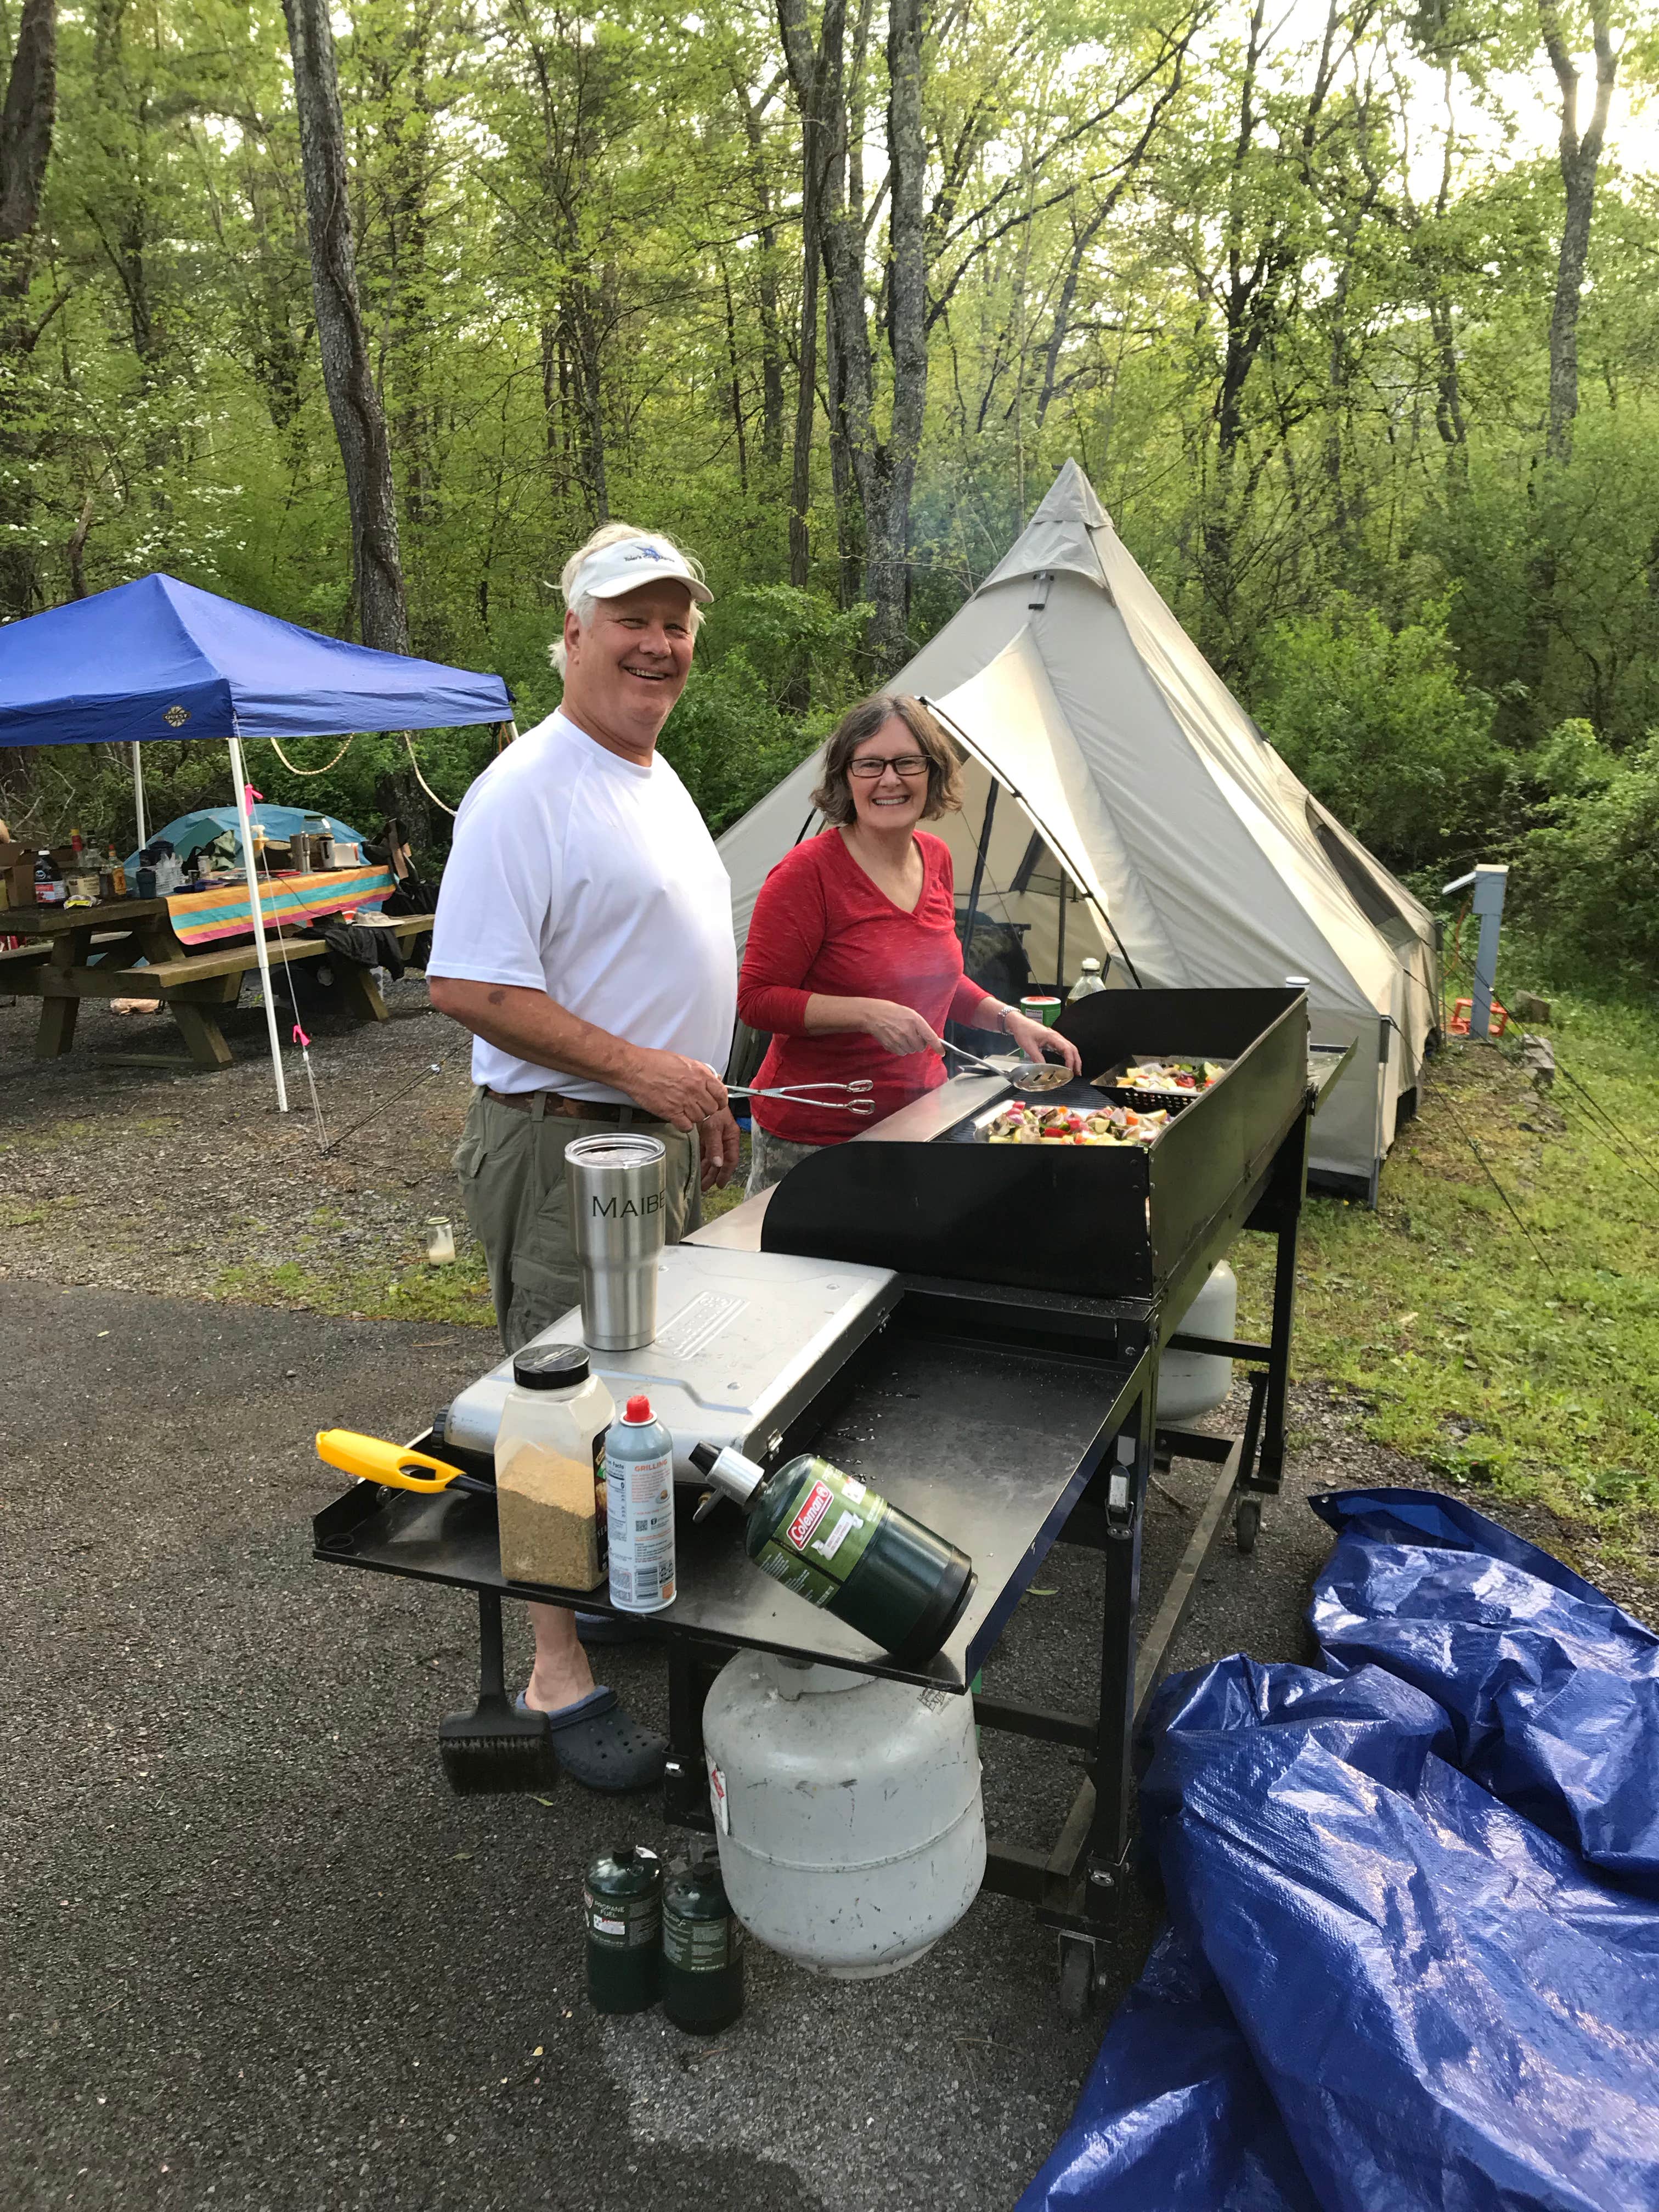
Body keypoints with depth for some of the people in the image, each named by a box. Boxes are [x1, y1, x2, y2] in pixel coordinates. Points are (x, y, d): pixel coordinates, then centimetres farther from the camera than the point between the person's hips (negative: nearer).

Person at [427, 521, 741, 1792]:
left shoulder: (658, 778, 14)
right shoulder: (529, 791, -17)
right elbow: (467, 985, -23)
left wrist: (702, 1099, 20)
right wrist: (636, 1065, -24)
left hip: (661, 1138, 10)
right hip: (565, 1148, -10)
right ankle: (558, 1666, 13)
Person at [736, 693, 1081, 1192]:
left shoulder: (936, 858, 6)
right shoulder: (808, 871, -16)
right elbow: (756, 998, -17)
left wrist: (1009, 1019, 8)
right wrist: (867, 1014, -26)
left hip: (920, 1116, 6)